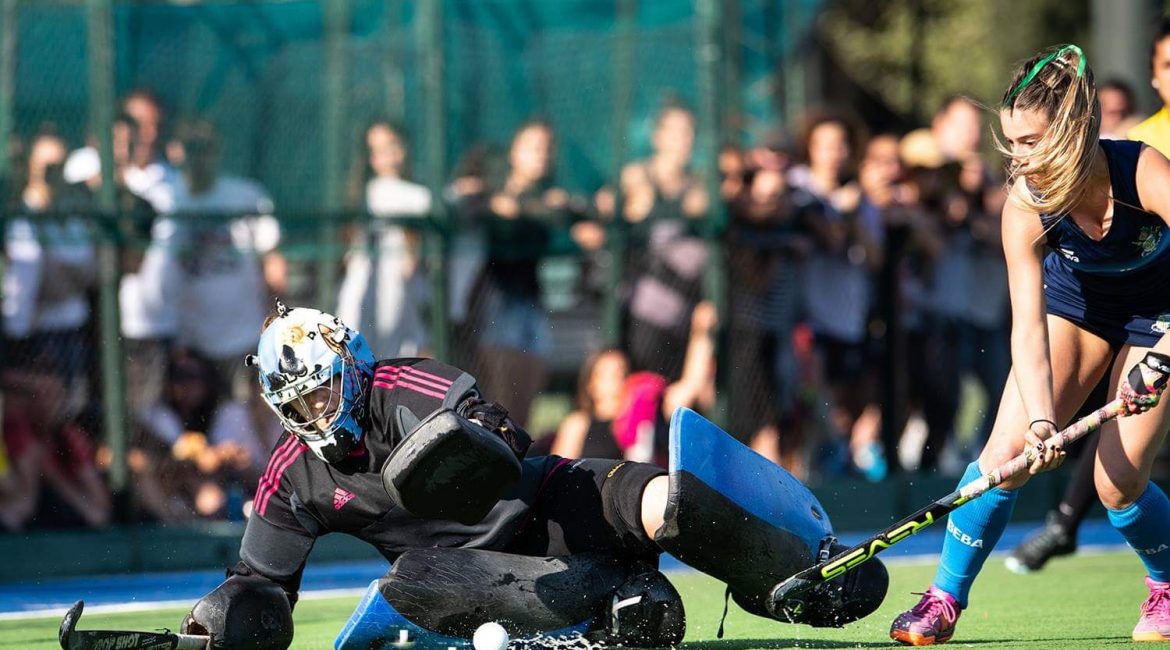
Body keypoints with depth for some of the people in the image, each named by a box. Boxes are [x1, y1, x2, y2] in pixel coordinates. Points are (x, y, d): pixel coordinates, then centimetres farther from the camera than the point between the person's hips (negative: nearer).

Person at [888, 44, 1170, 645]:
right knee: (1006, 450, -12)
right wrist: (1040, 421, -42)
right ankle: (944, 601, 1)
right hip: (1077, 299, 3)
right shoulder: (1026, 206, -26)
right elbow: (1028, 325, -29)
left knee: (1117, 481, -12)